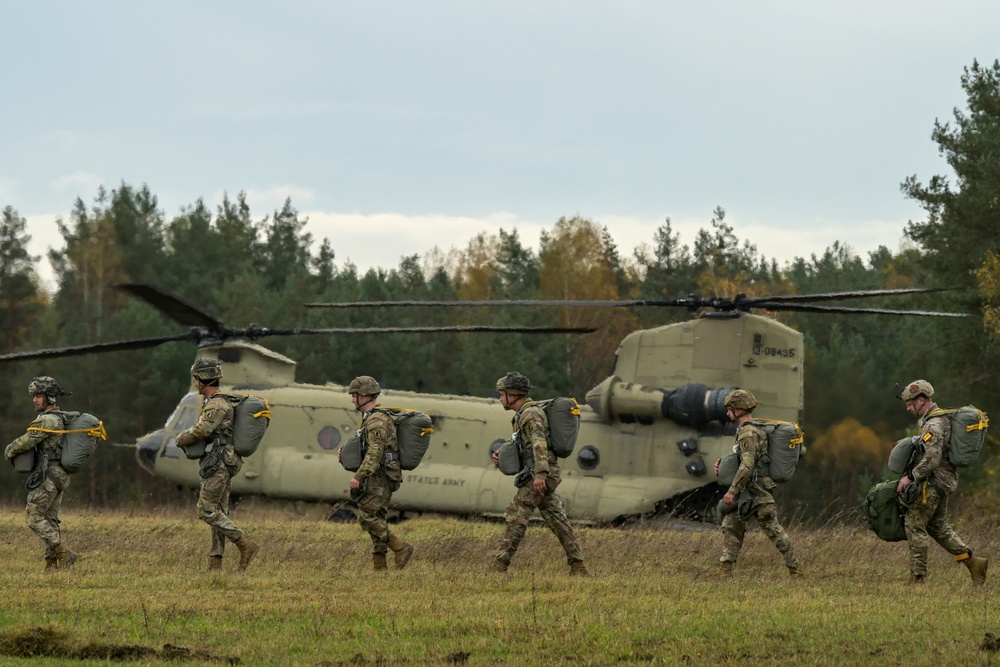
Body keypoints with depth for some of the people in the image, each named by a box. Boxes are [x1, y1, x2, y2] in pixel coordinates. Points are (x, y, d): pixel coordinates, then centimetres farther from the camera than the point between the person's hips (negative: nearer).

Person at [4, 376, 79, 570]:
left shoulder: (47, 420, -16)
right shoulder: (61, 419, 16)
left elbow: (27, 441, -17)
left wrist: (9, 451, 3)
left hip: (48, 475, -10)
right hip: (60, 474, 10)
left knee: (34, 516, -8)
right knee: (50, 519, 10)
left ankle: (64, 554, -14)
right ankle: (52, 562, 8)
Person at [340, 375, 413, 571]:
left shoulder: (376, 421, -16)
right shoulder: (371, 418, 17)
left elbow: (375, 453, -24)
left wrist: (358, 476, -27)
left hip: (380, 479, -10)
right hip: (381, 479, 10)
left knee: (366, 517, -12)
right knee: (376, 520, 8)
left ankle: (400, 548, -11)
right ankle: (379, 566, 8)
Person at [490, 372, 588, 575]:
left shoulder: (531, 414, -11)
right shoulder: (523, 415, 21)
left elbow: (539, 443, -23)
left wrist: (540, 474, -33)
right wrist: (502, 456, 11)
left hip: (538, 476, -10)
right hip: (545, 477, 10)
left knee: (516, 517, -9)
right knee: (557, 520, 7)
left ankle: (500, 566, -8)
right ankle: (578, 567, 5)